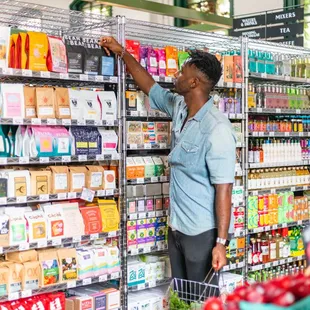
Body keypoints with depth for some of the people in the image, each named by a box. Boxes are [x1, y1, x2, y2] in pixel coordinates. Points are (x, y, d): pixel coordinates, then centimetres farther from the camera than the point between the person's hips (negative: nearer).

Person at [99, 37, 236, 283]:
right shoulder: (179, 108, 2)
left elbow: (223, 189, -23)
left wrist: (221, 243, -23)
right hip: (176, 226, 8)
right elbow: (151, 87, 20)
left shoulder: (217, 130, -22)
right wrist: (123, 53, 21)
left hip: (202, 233, -8)